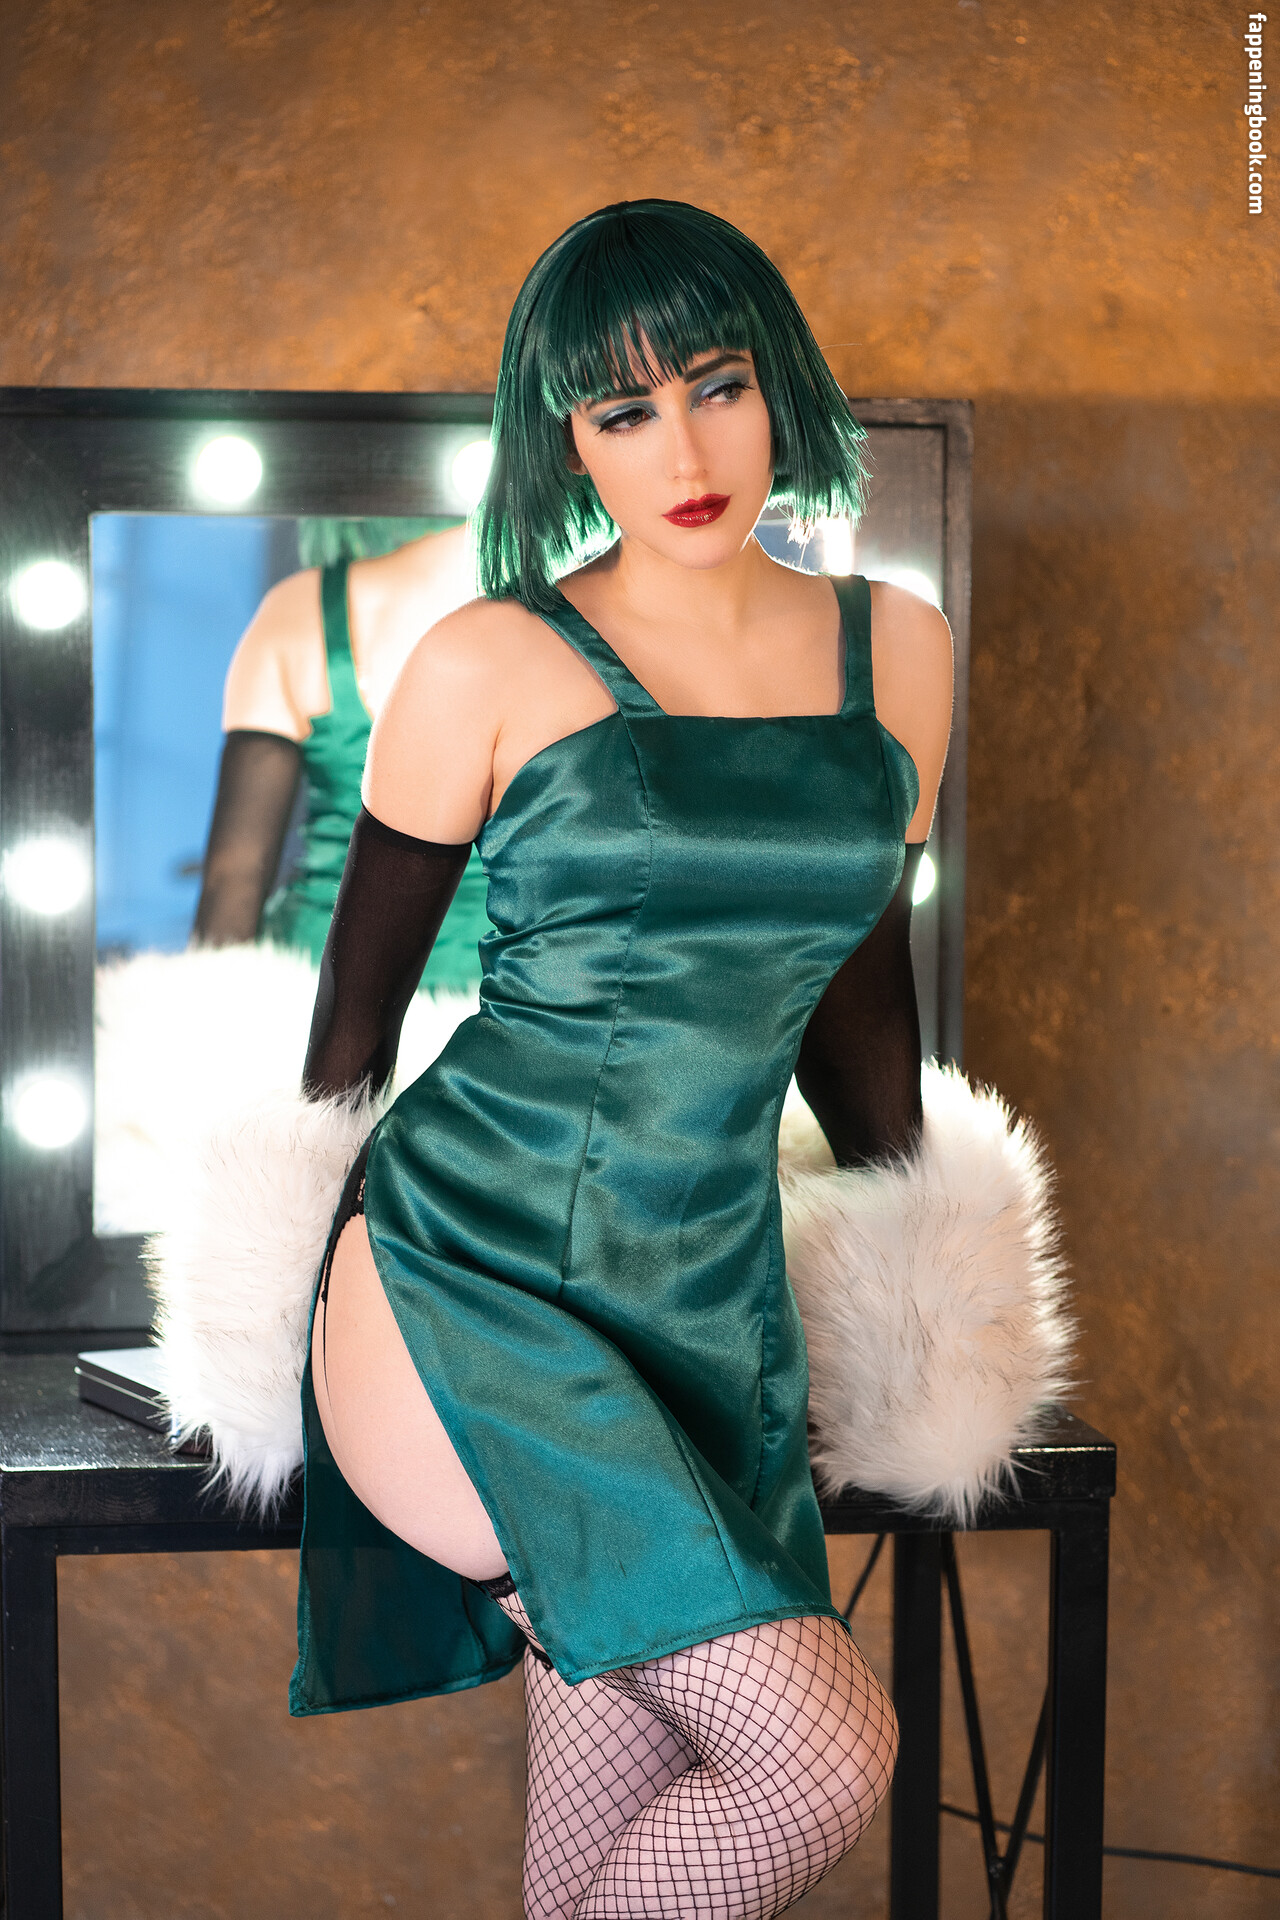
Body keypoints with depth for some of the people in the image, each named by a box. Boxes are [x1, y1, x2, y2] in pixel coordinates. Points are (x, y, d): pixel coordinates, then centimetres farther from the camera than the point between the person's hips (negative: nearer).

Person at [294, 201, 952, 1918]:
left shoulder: (897, 652, 9)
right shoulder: (492, 663, -4)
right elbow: (355, 1004, 6)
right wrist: (303, 1275, 13)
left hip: (716, 1312, 4)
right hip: (458, 1281, -4)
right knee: (826, 1754, -17)